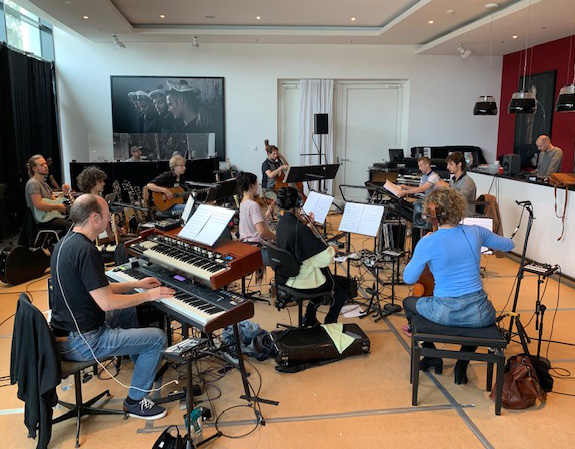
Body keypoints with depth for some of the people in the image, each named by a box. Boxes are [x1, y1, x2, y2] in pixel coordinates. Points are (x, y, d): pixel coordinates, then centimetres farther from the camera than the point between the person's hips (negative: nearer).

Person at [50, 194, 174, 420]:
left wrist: (136, 284, 15)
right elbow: (106, 302, -26)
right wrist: (148, 295, -13)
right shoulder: (85, 250, -25)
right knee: (157, 338, -8)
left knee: (129, 309, 27)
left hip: (64, 329, 11)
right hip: (80, 342, -10)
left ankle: (142, 369, 38)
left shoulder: (65, 242, 7)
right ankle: (135, 401, 8)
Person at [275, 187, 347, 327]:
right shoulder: (299, 228, -30)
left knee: (326, 274, 32)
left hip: (285, 277, 9)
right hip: (300, 281, -9)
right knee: (342, 288, 11)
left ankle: (309, 318, 36)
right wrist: (332, 249, -5)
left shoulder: (281, 223, -2)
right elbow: (324, 259, -25)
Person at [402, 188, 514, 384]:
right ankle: (462, 365, 30)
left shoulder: (428, 243, -15)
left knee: (408, 302, 28)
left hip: (444, 313, -3)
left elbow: (409, 278, -3)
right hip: (479, 315, 3)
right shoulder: (475, 232, -4)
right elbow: (508, 245, 16)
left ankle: (432, 356, 32)